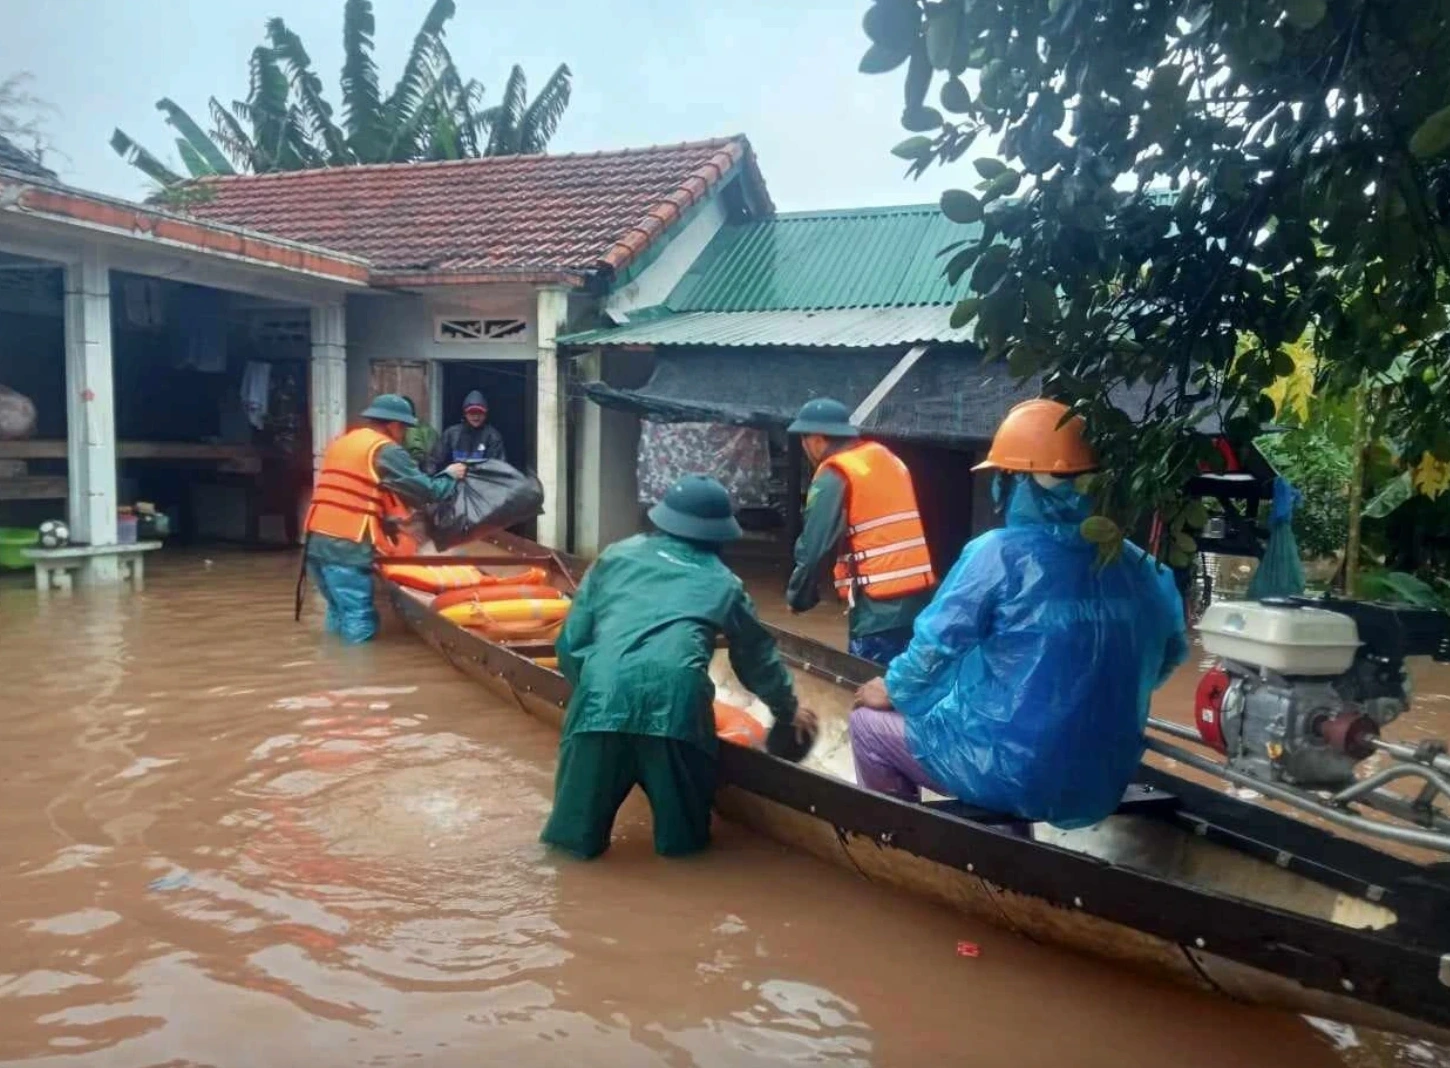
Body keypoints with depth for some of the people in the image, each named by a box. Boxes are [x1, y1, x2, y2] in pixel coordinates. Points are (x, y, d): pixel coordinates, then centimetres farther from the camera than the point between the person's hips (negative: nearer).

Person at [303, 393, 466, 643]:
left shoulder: (341, 443, 22)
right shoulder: (386, 450, -4)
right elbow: (425, 491, -5)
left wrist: (389, 516, 27)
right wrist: (449, 477, 12)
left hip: (318, 540, 8)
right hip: (346, 547, -8)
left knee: (340, 613, 18)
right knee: (360, 623, -5)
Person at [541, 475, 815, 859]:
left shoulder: (618, 555, 25)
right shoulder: (722, 581, 24)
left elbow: (572, 639, 21)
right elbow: (757, 655, 36)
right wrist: (787, 709, 53)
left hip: (604, 690, 2)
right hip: (676, 696, -1)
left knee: (577, 835, 19)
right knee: (682, 840, 21)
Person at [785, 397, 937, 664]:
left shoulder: (834, 477, -8)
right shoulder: (887, 459, 16)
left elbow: (814, 547, -10)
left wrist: (798, 597, 4)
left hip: (879, 605, -8)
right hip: (921, 597, 8)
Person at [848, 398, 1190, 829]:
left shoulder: (1000, 554, -16)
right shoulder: (1140, 566, 0)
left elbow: (935, 646, -10)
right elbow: (1168, 655, 15)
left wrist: (893, 689, 10)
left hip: (1015, 776, -6)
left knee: (869, 724, 13)